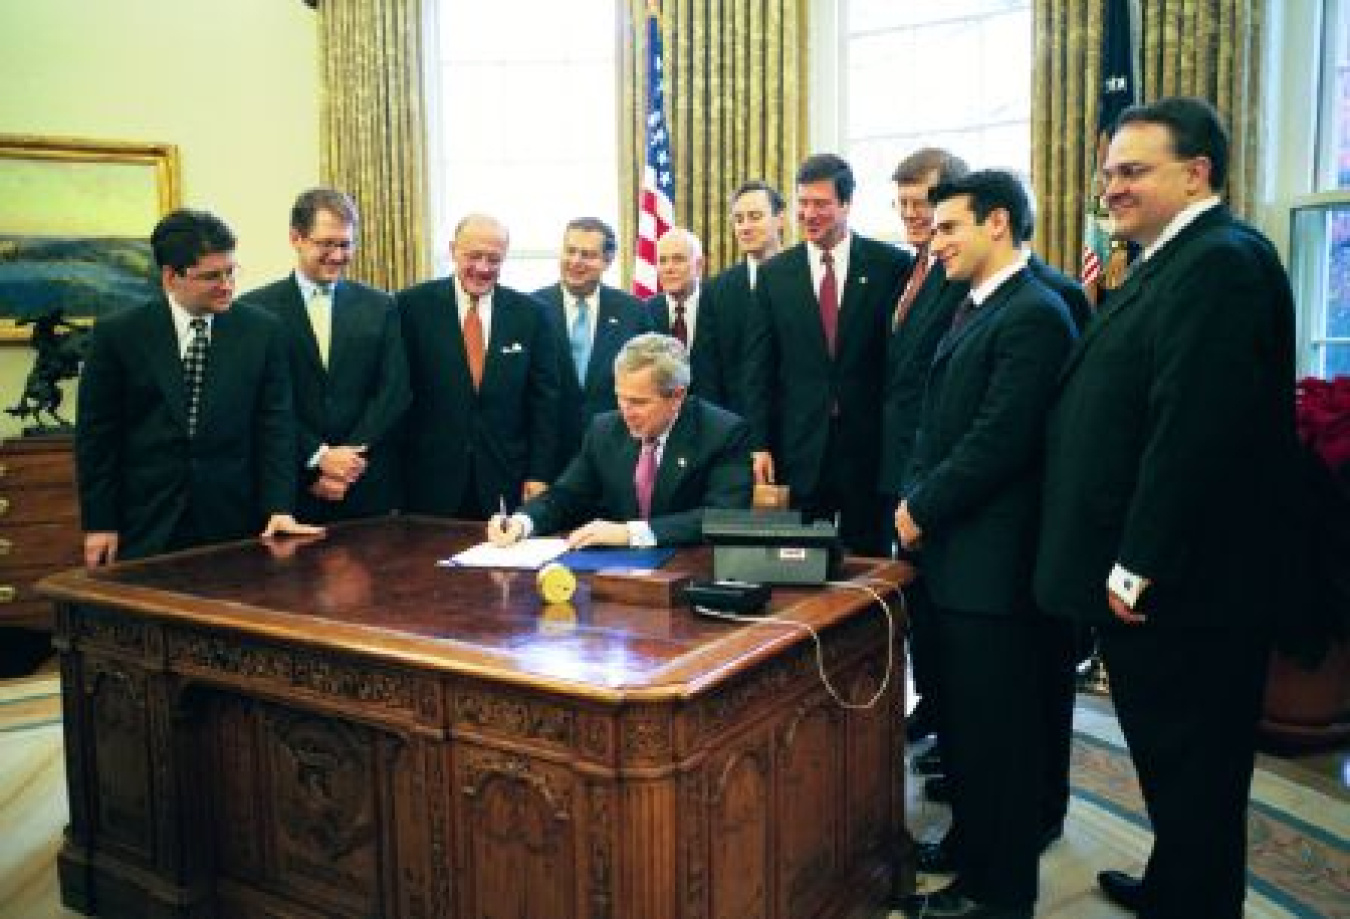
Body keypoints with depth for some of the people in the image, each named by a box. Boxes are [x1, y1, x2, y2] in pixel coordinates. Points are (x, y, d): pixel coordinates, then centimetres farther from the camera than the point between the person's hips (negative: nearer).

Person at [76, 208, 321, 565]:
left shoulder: (262, 330, 0)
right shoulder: (117, 333, -3)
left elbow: (275, 424, -1)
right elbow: (97, 433, 0)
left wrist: (279, 508, -11)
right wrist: (99, 524, -2)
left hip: (235, 522, 1)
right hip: (145, 525, -1)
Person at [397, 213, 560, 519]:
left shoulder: (529, 313, 3)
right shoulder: (413, 305, -2)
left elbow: (544, 399, 4)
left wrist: (538, 475, -1)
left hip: (506, 484, 1)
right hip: (430, 483, -1)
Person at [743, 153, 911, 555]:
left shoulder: (891, 265, -1)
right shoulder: (774, 273, 5)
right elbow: (759, 367, 5)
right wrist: (760, 444, -1)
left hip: (870, 446, -1)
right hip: (799, 449, 2)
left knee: (868, 557, 8)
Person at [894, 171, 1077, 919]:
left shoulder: (1033, 314, -14)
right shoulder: (972, 311, 16)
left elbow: (999, 441, -20)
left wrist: (923, 508, -11)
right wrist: (914, 501, 5)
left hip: (992, 561, -9)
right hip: (954, 555, 9)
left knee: (996, 730, 3)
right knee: (961, 720, 19)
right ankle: (973, 851, 36)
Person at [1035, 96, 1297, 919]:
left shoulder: (1222, 262, -18)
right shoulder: (1172, 263, 15)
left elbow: (1197, 427, -25)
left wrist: (1139, 565, -23)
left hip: (1182, 586, -10)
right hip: (1147, 575, 10)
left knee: (1191, 767, 5)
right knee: (1171, 756, 22)